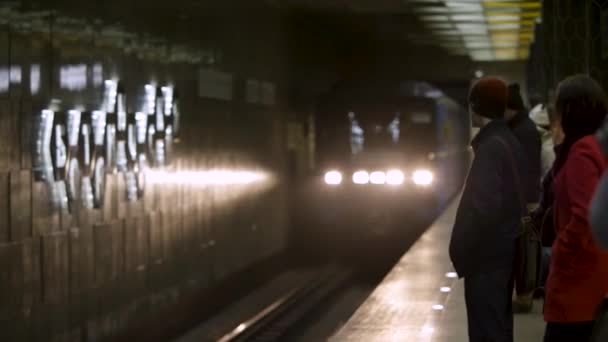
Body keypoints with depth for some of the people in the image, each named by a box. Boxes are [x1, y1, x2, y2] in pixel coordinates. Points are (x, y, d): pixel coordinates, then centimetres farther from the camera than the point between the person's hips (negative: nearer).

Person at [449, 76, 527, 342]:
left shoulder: (490, 147, -18)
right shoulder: (509, 143, 11)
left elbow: (485, 206, -24)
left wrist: (462, 250, -14)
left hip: (487, 255, -10)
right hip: (504, 250, 10)